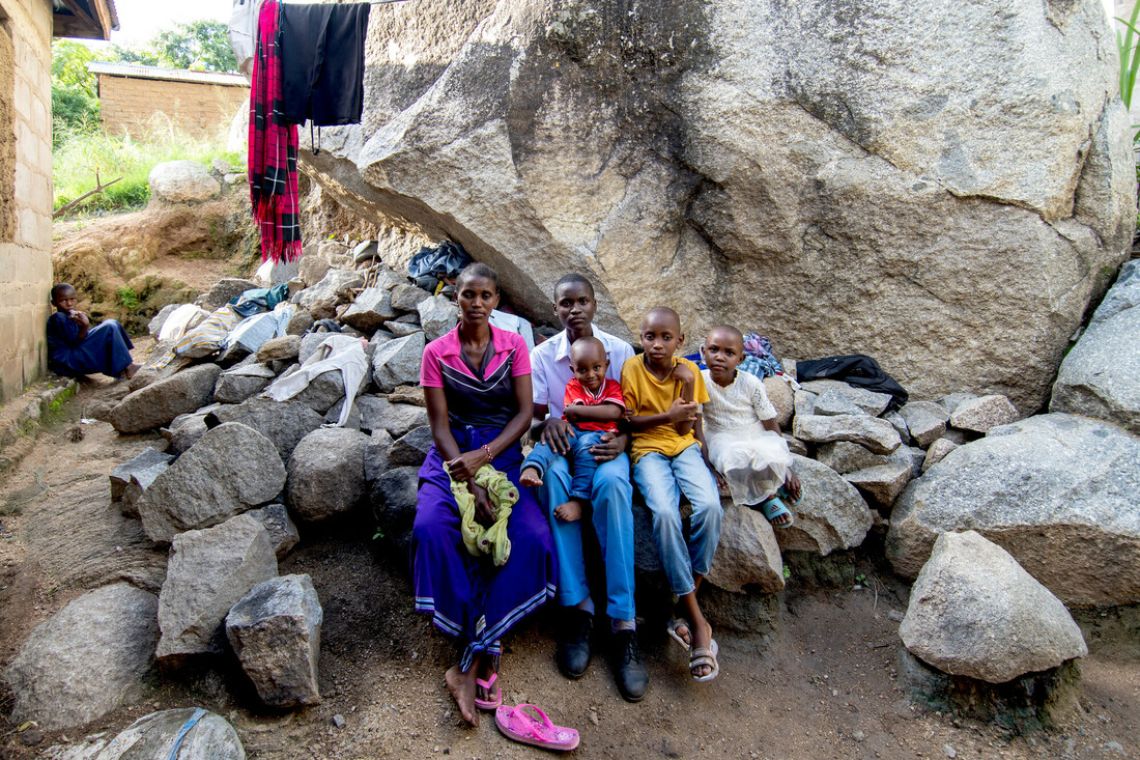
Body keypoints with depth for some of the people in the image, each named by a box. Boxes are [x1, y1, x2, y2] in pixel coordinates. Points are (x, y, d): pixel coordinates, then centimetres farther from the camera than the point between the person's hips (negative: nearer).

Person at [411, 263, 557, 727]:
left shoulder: (513, 346, 3)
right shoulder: (437, 353, 1)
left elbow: (525, 413, -2)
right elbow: (440, 426, -4)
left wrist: (483, 457, -18)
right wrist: (470, 485, -18)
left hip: (502, 451, 0)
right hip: (453, 454, 0)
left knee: (532, 534, -27)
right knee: (431, 527, -30)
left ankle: (469, 661, -19)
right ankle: (488, 651, -18)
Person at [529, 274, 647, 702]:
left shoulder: (621, 352, 4)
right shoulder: (542, 356, 4)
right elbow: (532, 418, 2)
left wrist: (622, 439, -18)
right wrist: (546, 424, -23)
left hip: (605, 446, 0)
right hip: (561, 445, 1)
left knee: (611, 483, -37)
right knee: (552, 475, -37)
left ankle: (623, 623, -34)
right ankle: (576, 607, -31)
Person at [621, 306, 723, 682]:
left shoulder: (689, 370, 3)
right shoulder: (632, 368, -2)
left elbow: (687, 428, 0)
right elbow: (628, 420, -1)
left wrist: (688, 386, -13)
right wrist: (667, 416, -14)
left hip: (684, 447, 2)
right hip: (648, 450, -2)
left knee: (709, 506, -29)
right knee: (664, 512, -32)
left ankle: (685, 604, -11)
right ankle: (697, 621, -22)